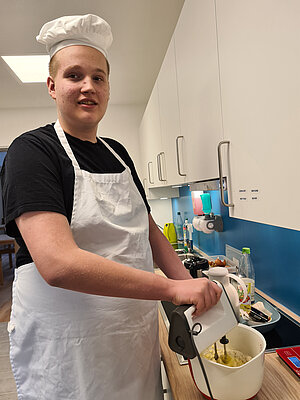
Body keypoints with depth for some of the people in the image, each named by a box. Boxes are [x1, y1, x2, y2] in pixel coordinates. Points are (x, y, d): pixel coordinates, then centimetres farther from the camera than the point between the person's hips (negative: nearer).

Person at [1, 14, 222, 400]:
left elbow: (149, 231, 9)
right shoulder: (31, 150, -15)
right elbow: (58, 263, -28)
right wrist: (173, 288, -26)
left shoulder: (117, 153, 6)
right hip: (63, 347, -6)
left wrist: (192, 287, -3)